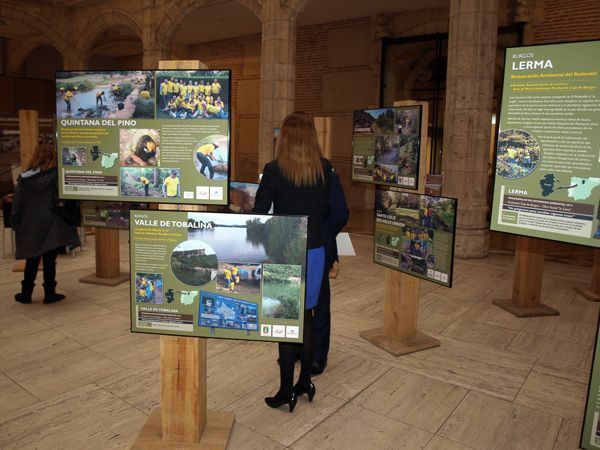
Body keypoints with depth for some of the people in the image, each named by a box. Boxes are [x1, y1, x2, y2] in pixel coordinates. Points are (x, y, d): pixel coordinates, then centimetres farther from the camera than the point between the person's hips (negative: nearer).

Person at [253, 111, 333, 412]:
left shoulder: (274, 170, -12)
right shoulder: (325, 169, -1)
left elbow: (259, 213, -10)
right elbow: (325, 209, 7)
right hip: (315, 251, 4)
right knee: (306, 316, 17)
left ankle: (286, 390, 17)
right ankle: (305, 382, 29)